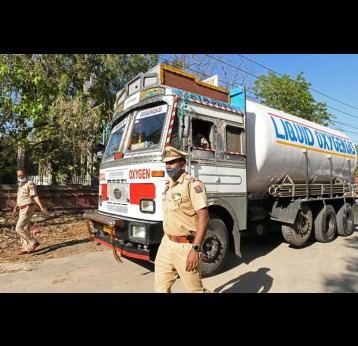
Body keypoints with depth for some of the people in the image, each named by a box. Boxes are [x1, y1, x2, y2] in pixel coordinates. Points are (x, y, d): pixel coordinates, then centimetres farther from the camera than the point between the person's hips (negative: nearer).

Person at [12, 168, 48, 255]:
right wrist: (15, 208, 31)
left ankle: (33, 242, -5)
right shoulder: (20, 185, 14)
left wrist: (41, 207, -30)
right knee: (25, 229, 10)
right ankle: (26, 248, 17)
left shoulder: (30, 184, -14)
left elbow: (35, 196, -21)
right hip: (22, 209, 9)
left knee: (19, 228, -12)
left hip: (28, 209, -9)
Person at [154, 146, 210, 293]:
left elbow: (203, 217, -21)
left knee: (196, 289, 9)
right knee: (161, 287, 14)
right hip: (166, 244, 8)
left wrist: (196, 249, -25)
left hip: (185, 246, -7)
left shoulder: (193, 184, -15)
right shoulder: (168, 186, 10)